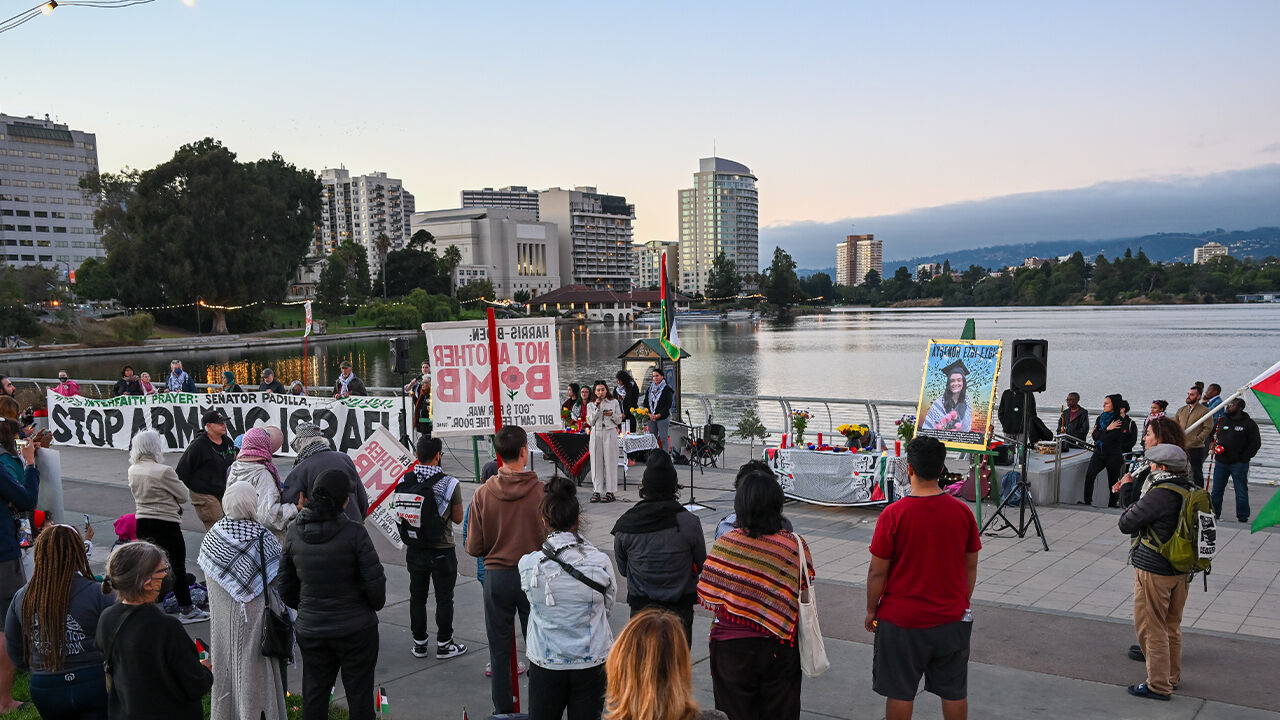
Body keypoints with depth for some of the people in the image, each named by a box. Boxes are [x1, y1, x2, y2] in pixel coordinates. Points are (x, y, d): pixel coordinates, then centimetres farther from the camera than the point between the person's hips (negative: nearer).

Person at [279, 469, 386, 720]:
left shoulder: (293, 533, -5)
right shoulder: (354, 532, -19)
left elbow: (286, 586, 4)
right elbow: (375, 582, -16)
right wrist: (375, 605, 5)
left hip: (310, 630, 4)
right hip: (355, 629, -3)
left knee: (314, 696, 19)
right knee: (359, 698, 12)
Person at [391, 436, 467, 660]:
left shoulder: (403, 481, -4)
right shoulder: (449, 483, -16)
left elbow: (399, 513, 8)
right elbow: (458, 518, -5)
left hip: (413, 550, 4)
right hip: (442, 551, -4)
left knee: (417, 598, 16)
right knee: (444, 600, 9)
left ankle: (419, 644, 26)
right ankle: (444, 645, 17)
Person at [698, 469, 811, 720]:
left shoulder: (725, 544, -15)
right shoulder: (795, 545, -11)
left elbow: (706, 596, -8)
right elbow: (805, 599, -4)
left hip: (733, 648, -1)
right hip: (780, 649, 2)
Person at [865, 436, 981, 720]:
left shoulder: (893, 515, -17)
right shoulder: (962, 512, -6)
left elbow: (877, 571, -12)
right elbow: (971, 567, 5)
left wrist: (871, 610, 2)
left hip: (901, 621, -3)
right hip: (951, 619, 4)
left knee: (900, 692, 10)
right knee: (954, 692, 16)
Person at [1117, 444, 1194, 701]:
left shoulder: (1159, 495, -23)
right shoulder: (1190, 492, 1)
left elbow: (1126, 524, -17)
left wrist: (1132, 506, 0)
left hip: (1154, 571, -8)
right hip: (1180, 571, 8)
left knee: (1151, 629, 3)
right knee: (1171, 627, 21)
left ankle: (1158, 685, 9)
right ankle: (1172, 677, 32)